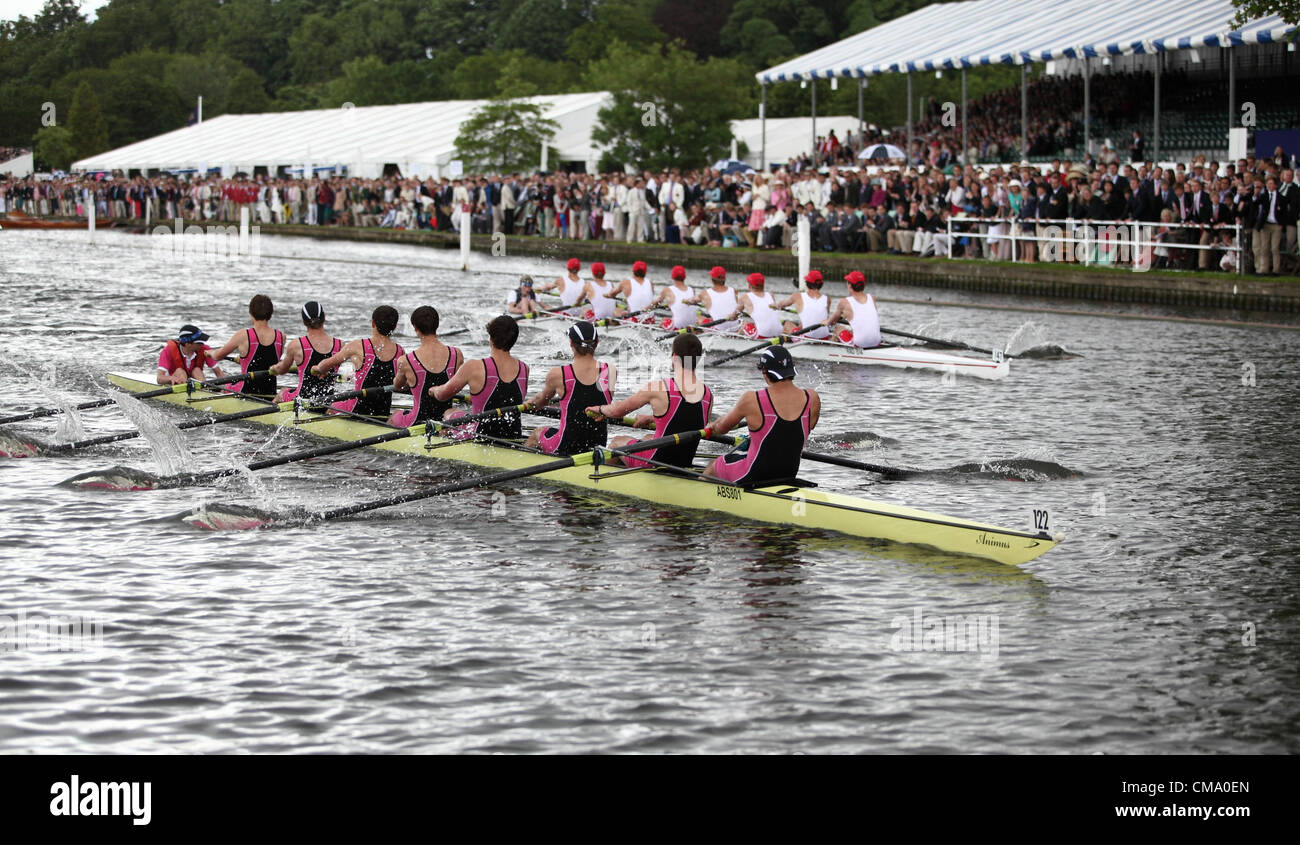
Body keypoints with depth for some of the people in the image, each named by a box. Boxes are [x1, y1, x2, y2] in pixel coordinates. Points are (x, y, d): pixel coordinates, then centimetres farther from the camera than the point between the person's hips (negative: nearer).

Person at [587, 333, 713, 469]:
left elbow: (617, 410, -5)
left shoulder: (657, 388, -20)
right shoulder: (708, 395, -6)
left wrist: (601, 409, 18)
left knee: (616, 442, 25)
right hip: (684, 466, 5)